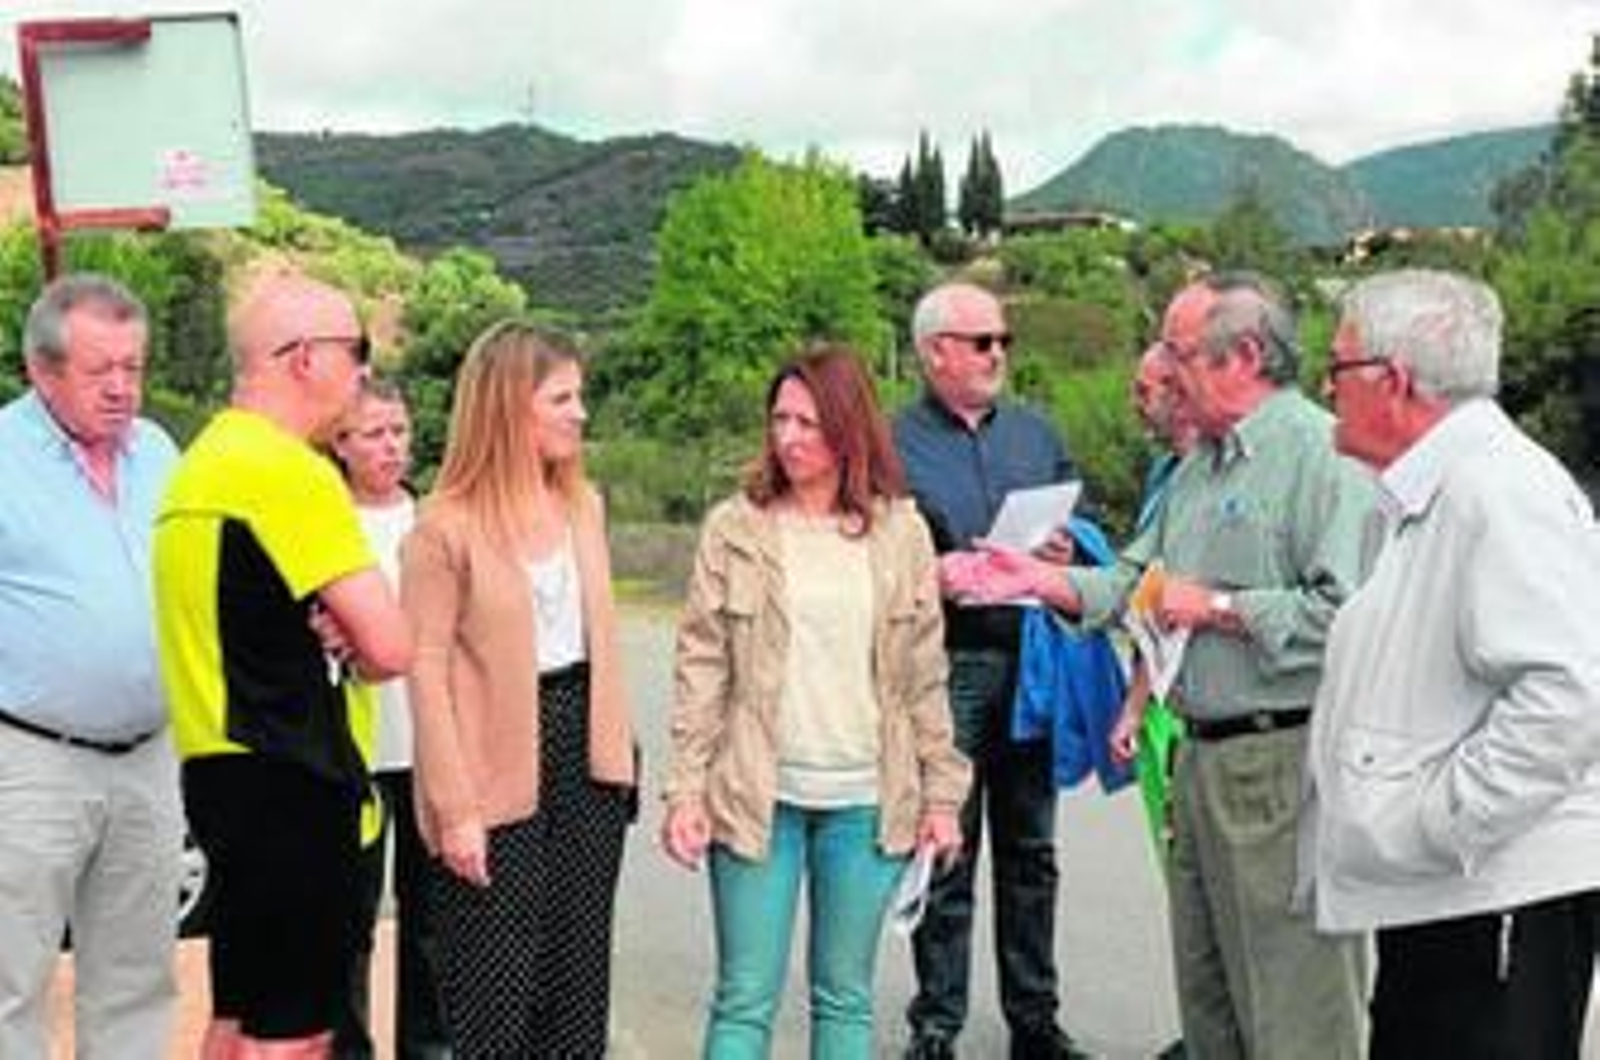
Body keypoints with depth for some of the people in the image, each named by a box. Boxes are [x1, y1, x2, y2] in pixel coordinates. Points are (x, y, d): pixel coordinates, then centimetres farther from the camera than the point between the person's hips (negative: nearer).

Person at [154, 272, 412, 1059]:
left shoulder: (201, 462, 13)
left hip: (218, 766, 10)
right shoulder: (290, 470, -17)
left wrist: (327, 637, 0)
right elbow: (389, 646, -20)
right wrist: (349, 652, 3)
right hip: (288, 782, -10)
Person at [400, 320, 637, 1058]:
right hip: (498, 779, -6)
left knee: (579, 978, 14)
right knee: (496, 996, 3)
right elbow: (427, 671, -13)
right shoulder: (445, 527, -11)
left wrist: (617, 748, 6)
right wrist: (456, 809, -16)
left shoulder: (583, 503, 7)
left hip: (585, 755, 6)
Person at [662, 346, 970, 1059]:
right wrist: (686, 791, -7)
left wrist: (942, 793, 3)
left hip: (866, 801, 1)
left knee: (845, 999, 12)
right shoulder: (734, 528, -1)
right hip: (757, 795, -1)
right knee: (745, 1000, 3)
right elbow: (701, 670, -2)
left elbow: (926, 677, 5)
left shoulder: (901, 532, 3)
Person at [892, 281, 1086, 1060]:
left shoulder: (1036, 433, 14)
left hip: (1033, 660, 4)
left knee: (1029, 850, 12)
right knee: (945, 855, 2)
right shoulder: (896, 445, -1)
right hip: (946, 667, -4)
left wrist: (1066, 553, -4)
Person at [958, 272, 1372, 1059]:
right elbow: (1133, 582, 20)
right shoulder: (1199, 466, 17)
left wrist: (1218, 608, -17)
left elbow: (1346, 611, -25)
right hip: (1202, 753, 9)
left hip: (1282, 762, -9)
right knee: (1207, 994, 19)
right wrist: (1042, 579, 7)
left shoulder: (1321, 452, -14)